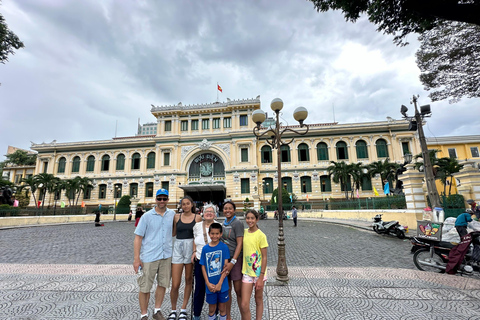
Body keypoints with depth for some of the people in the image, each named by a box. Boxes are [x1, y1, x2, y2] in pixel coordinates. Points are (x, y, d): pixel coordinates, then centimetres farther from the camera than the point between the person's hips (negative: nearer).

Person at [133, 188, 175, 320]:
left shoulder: (172, 214, 2)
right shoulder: (147, 216, -6)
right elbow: (138, 237, -6)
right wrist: (136, 259, -10)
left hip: (166, 256, 3)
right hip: (149, 257, -3)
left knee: (163, 284, 14)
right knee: (145, 287, 7)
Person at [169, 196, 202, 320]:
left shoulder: (197, 217, 1)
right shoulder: (177, 216, 6)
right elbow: (173, 232, 13)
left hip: (191, 248, 0)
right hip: (178, 248, 1)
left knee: (188, 280, 12)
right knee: (175, 285, 1)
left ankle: (183, 309, 29)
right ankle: (173, 310, 25)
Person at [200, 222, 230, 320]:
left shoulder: (224, 247, -9)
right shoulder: (205, 248, -3)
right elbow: (203, 267, 1)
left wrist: (219, 283, -12)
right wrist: (208, 283, -6)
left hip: (222, 284, -1)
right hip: (210, 285, 2)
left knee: (222, 308, 14)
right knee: (211, 309, 15)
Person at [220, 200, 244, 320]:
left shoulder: (237, 223, -11)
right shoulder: (223, 223, 9)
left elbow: (240, 243, -15)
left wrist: (233, 262, -20)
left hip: (236, 259, -6)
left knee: (238, 291, 2)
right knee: (227, 289, 16)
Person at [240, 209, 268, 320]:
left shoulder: (261, 235, -13)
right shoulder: (244, 232, 0)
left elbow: (264, 257, -11)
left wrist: (261, 277, -12)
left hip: (258, 272, -3)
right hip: (247, 272, 3)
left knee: (259, 300, 16)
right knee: (244, 306, 0)